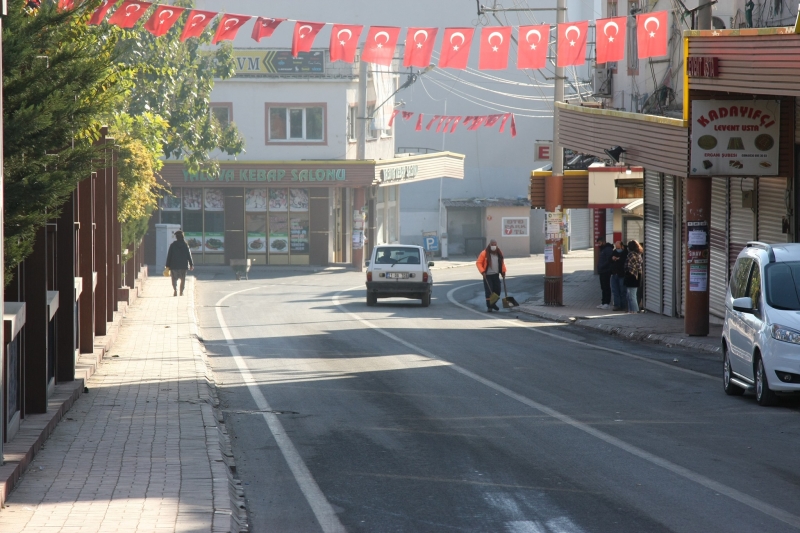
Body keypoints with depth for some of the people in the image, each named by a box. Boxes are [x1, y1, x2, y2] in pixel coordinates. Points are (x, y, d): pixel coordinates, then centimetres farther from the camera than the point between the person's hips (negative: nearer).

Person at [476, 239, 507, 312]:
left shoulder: (499, 253, 6)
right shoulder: (484, 253, -10)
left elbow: (502, 263, 19)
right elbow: (478, 263, -9)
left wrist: (503, 271, 11)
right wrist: (482, 271, -19)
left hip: (496, 275, 5)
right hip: (487, 275, -5)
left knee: (497, 290, 7)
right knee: (488, 291, -8)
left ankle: (493, 303, 30)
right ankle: (489, 306, -3)